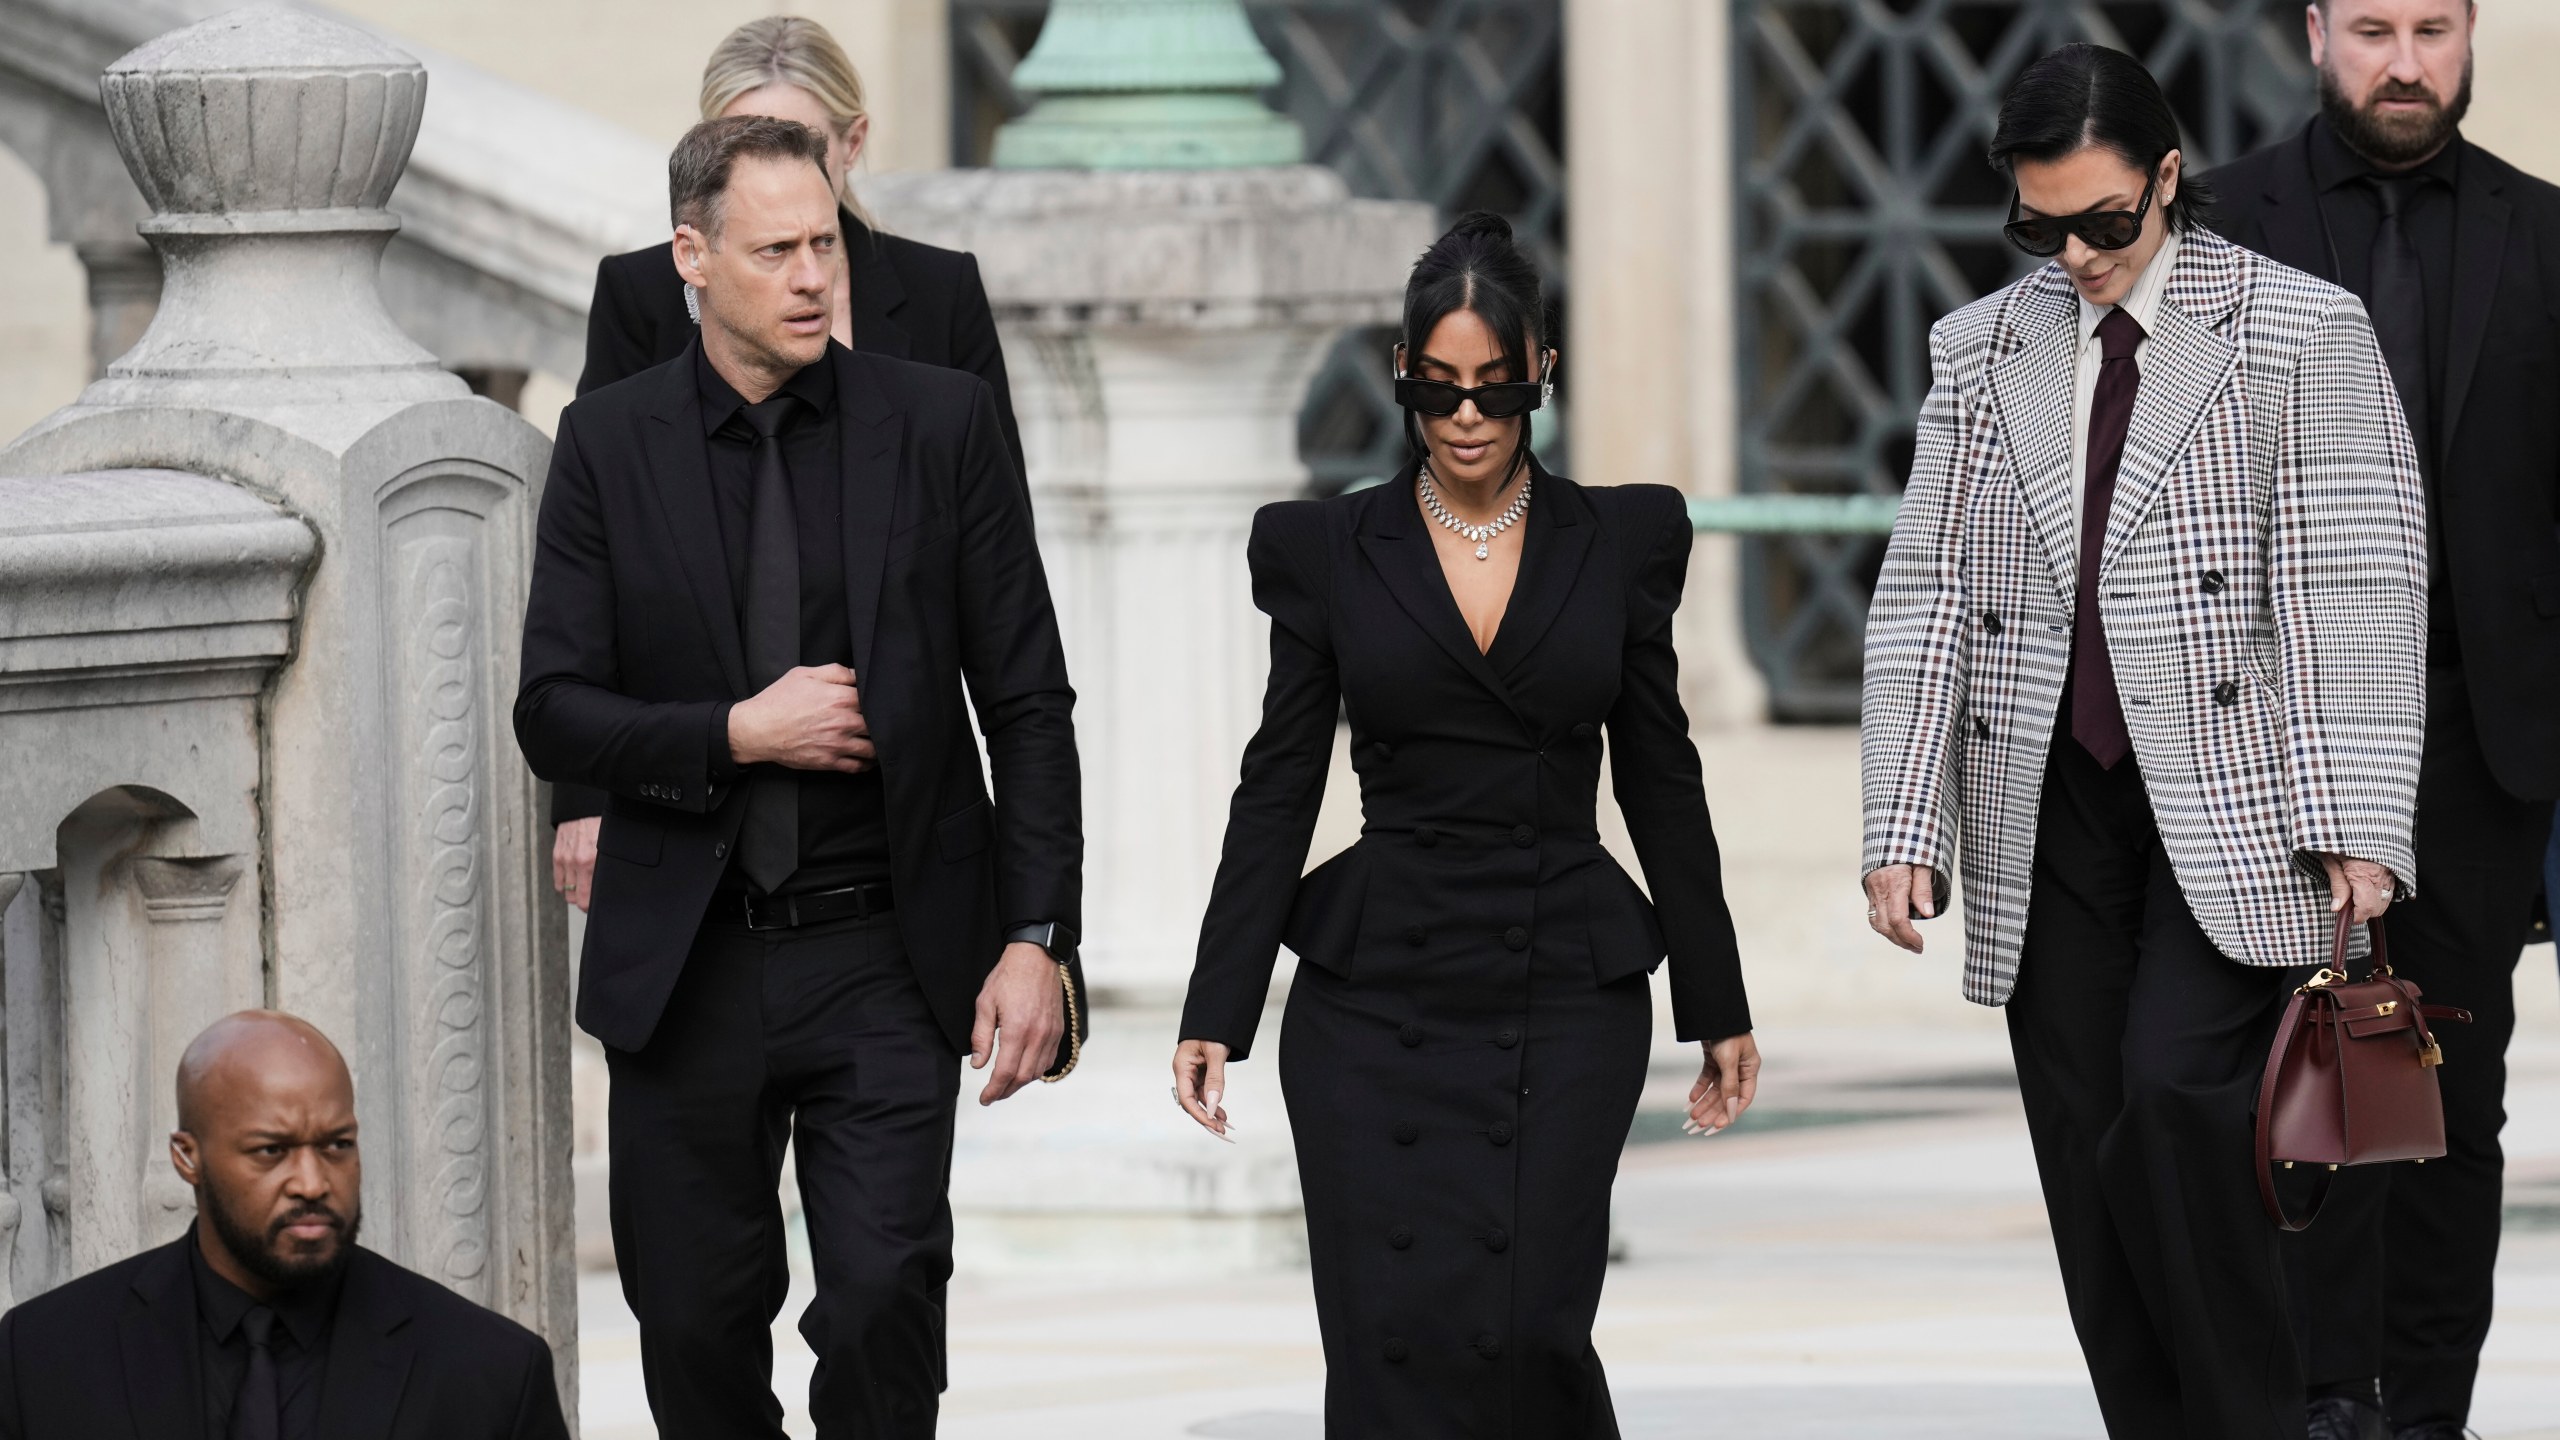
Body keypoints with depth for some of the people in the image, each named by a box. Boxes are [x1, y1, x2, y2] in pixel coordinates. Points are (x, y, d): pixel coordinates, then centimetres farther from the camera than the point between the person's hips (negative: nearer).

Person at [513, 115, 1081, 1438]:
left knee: (885, 1298, -13)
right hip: (687, 967, 1)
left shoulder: (939, 423, 0)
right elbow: (554, 716, -1)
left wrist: (1036, 940, -6)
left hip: (882, 957, -1)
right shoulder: (609, 446, 1)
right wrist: (735, 736, -15)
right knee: (695, 1327, 7)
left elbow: (1027, 705, 1)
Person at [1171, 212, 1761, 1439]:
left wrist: (1718, 1009, 10)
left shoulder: (1622, 541, 6)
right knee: (1397, 1338, -7)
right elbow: (1278, 788, 5)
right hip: (1379, 1001, 0)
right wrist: (1216, 1012, 0)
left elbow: (1659, 780, 10)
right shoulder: (1328, 551, 4)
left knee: (1528, 1327, -12)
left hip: (1566, 1001, 0)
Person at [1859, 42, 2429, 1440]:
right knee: (2090, 1168, 1)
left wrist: (2353, 820, -13)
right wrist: (1903, 826, 3)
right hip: (2045, 818, 4)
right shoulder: (1980, 353, 13)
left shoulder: (2299, 332, 1)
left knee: (2176, 1096, -20)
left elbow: (2355, 585, -4)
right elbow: (1926, 595, 12)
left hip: (2230, 813, -4)